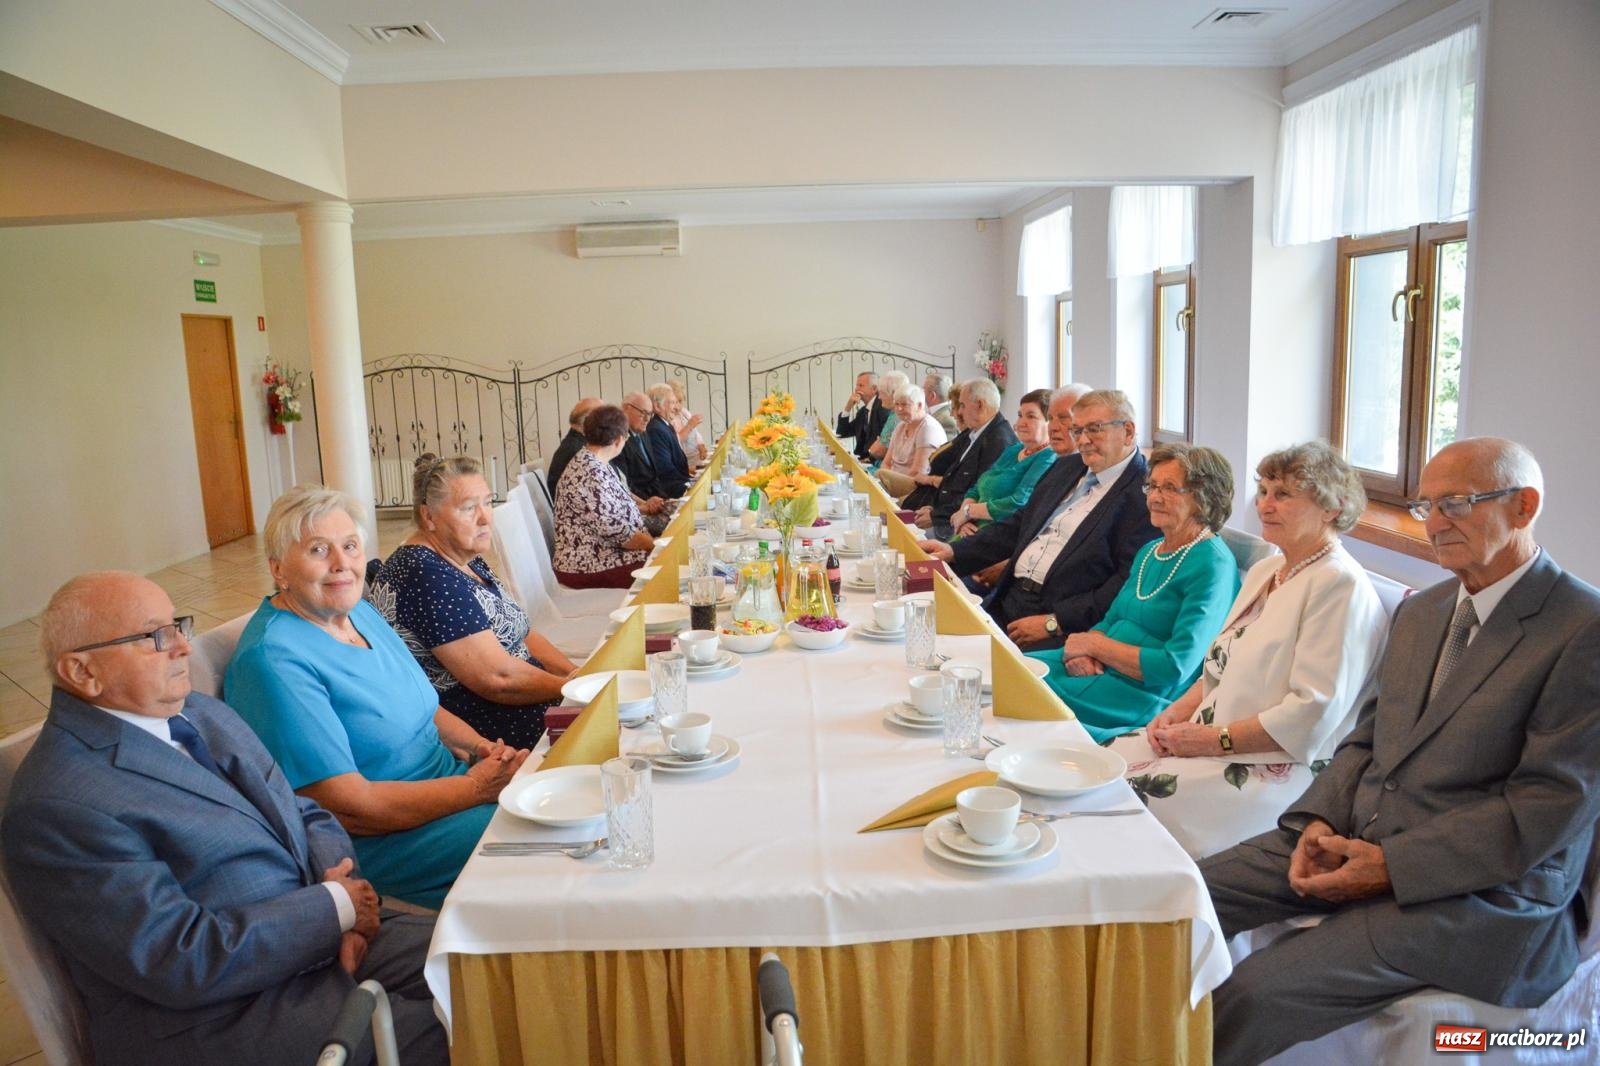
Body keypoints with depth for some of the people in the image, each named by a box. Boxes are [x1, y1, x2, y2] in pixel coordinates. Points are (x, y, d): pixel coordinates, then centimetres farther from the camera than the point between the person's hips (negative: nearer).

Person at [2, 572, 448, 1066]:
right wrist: (335, 907, -15)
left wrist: (351, 904, -7)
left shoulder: (204, 712, 9)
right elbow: (183, 961, -21)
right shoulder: (57, 806, -17)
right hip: (221, 1015, -8)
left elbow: (307, 815, 13)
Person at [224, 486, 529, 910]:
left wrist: (482, 747, -3)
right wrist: (475, 787, -19)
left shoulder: (360, 610, 8)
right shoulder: (275, 661, -20)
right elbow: (347, 808, -23)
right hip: (377, 842, -9)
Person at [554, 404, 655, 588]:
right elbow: (615, 531, -22)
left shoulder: (594, 463, 8)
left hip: (602, 554, 10)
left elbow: (617, 509, 15)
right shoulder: (592, 474, -22)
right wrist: (655, 544, -12)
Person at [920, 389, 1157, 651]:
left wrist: (1054, 622, -19)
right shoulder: (1067, 467, 17)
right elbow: (1017, 526, 22)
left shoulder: (1143, 494, -9)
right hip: (1009, 599, 8)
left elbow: (1128, 583, -16)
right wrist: (953, 551, 9)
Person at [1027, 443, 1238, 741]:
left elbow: (1176, 668, -18)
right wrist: (1083, 653, -5)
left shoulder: (1212, 566, -11)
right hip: (1100, 670, 8)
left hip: (1151, 697, -8)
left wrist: (1095, 645, -11)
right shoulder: (1149, 552, 16)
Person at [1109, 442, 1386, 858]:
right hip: (1203, 734, 9)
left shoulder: (1341, 585, -13)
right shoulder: (1265, 571, 16)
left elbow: (1314, 712, -19)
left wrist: (1216, 740, -17)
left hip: (1280, 765, -9)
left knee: (1140, 798, -25)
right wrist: (1179, 710, 3)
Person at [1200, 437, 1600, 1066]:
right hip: (1354, 840, 7)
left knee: (1249, 997, -22)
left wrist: (1393, 865, -19)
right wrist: (1320, 821, -3)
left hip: (1483, 893, -7)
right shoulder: (1419, 612, 13)